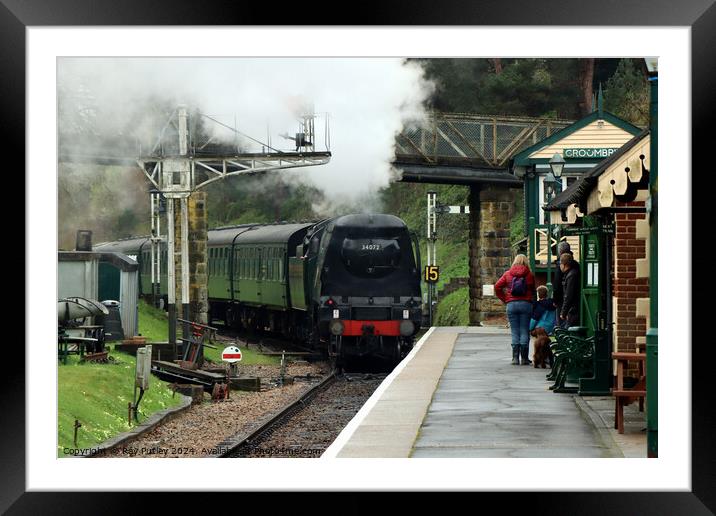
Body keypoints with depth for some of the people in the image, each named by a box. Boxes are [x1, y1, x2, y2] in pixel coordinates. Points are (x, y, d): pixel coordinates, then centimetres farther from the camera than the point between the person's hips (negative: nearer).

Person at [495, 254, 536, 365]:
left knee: (515, 332, 3)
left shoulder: (508, 274, 5)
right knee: (524, 331, 2)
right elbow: (533, 291, 1)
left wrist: (504, 299, 6)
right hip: (526, 304, -1)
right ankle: (524, 358, 1)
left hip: (511, 305, 1)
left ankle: (515, 358, -2)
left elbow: (497, 287, 0)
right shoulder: (529, 275, 2)